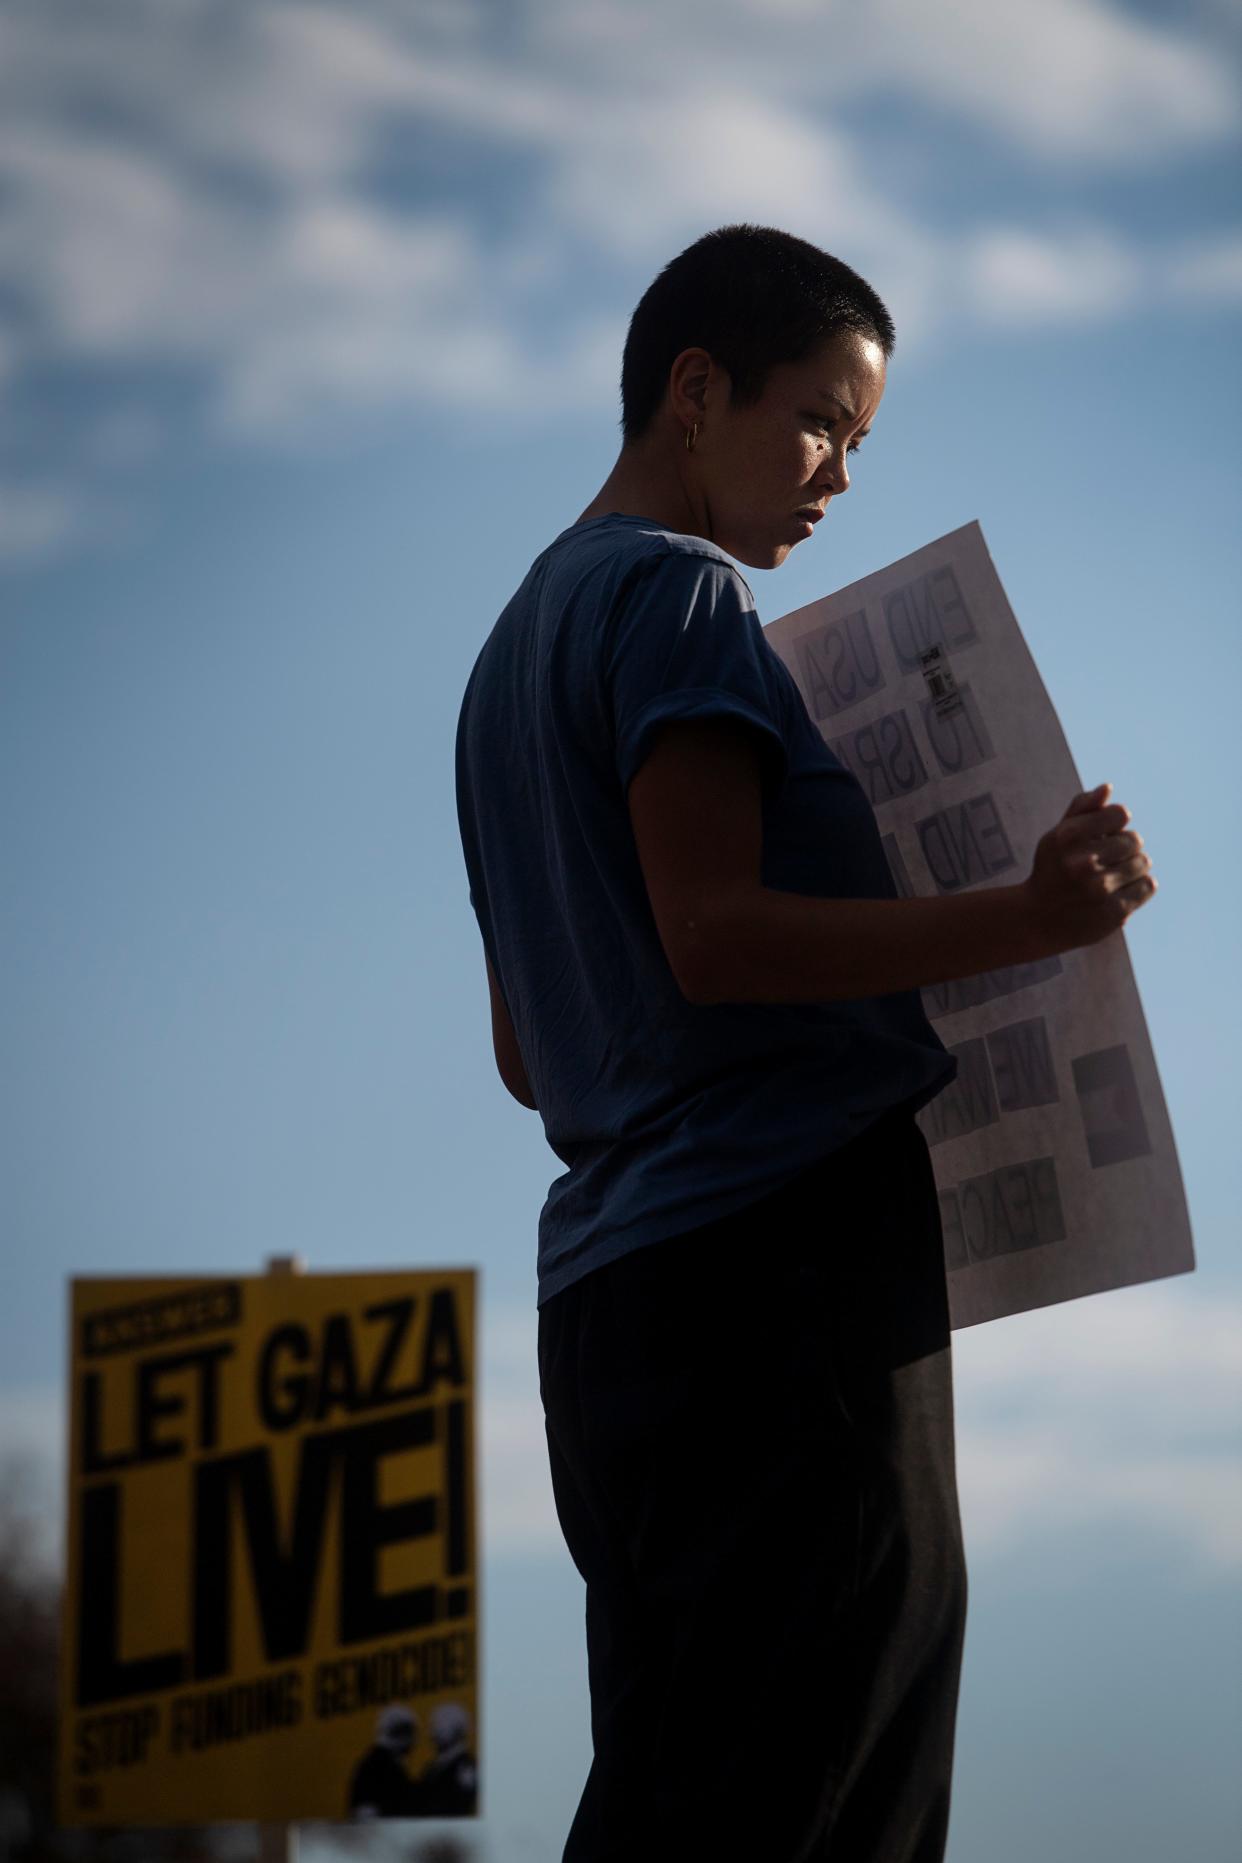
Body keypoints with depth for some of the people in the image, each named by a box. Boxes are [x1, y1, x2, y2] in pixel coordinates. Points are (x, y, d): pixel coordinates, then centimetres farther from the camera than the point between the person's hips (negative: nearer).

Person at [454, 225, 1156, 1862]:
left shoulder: (520, 647, 25)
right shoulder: (681, 595, -3)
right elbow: (717, 933, -17)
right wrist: (1029, 920, -21)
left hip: (614, 1281, 10)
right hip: (782, 1247, -9)